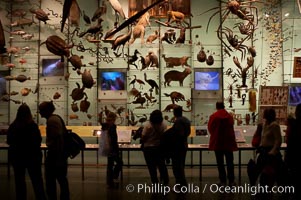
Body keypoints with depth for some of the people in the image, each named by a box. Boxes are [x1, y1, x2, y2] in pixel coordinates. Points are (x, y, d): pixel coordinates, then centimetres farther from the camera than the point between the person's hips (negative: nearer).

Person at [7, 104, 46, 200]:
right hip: (32, 156, -2)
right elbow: (39, 140, -10)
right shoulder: (33, 125, -16)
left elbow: (9, 141, 4)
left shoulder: (12, 126, -7)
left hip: (17, 156, 2)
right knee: (37, 180, 8)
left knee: (19, 180, 14)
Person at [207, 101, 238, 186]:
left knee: (220, 162, 6)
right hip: (229, 142, 2)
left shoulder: (213, 116, -7)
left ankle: (223, 180, 7)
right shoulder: (229, 116, 0)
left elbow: (210, 128, 3)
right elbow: (231, 128, 12)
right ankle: (231, 180, 9)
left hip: (217, 142, -2)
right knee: (230, 162, 9)